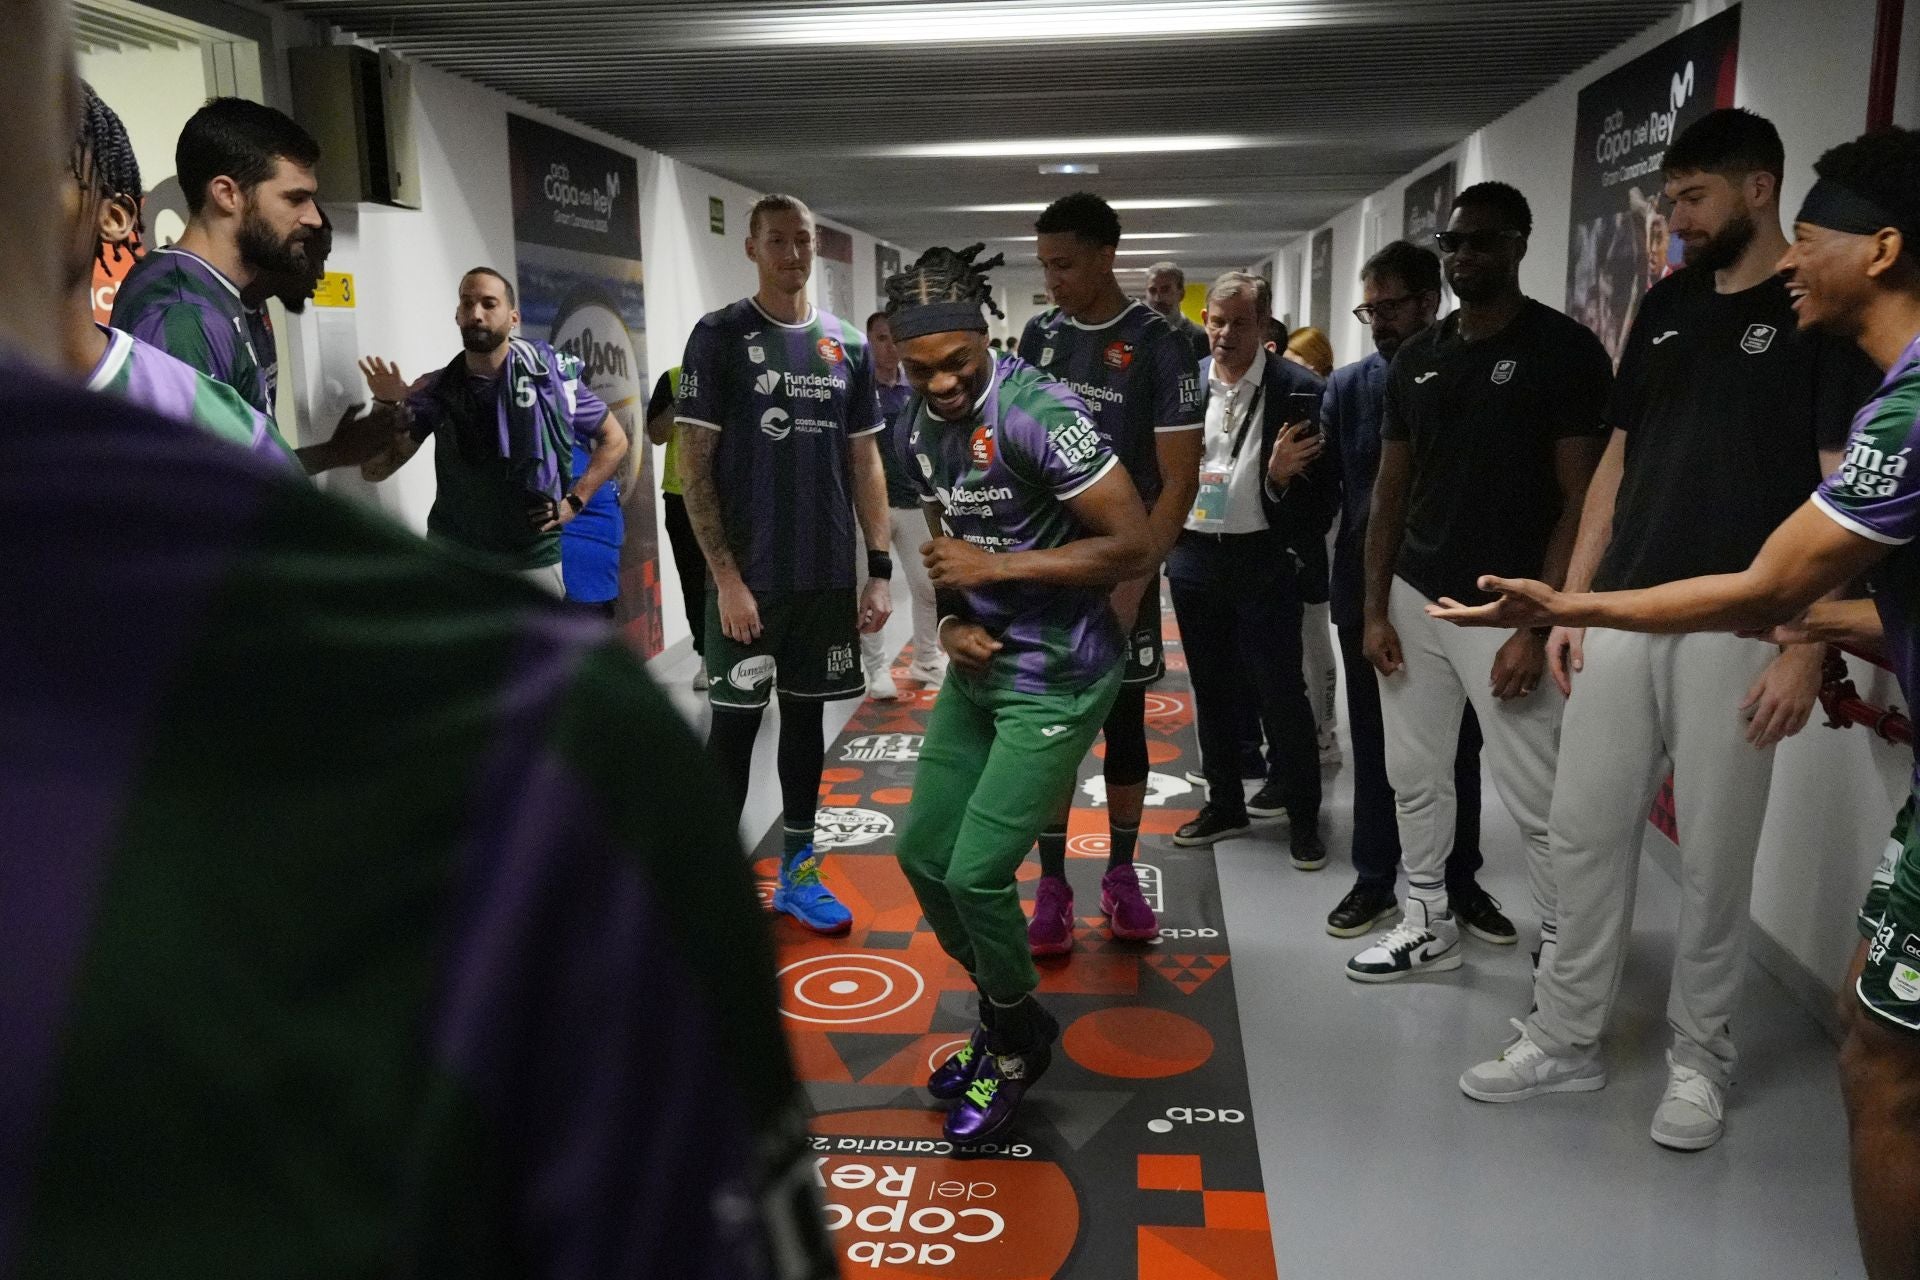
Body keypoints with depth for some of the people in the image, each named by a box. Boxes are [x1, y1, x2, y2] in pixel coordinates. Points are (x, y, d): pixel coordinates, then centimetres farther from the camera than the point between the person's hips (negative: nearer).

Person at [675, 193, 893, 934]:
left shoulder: (847, 345, 8)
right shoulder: (720, 336, -4)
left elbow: (865, 463, 11)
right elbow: (695, 466, -8)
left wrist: (880, 569, 4)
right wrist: (725, 577, -14)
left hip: (829, 575, 4)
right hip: (750, 577, -4)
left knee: (806, 715, 12)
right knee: (735, 723, 2)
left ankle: (796, 871, 25)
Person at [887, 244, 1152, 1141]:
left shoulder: (1035, 413, -21)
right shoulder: (919, 430, 4)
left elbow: (1134, 546, -22)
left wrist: (995, 568, -20)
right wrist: (949, 622, -3)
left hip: (1057, 676, -8)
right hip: (980, 666, 9)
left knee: (976, 872, -8)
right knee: (922, 856, 12)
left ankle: (1016, 1043, 21)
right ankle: (1008, 1018, 35)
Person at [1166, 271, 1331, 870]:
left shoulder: (1297, 389, -8)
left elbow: (1323, 484, -6)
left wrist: (1282, 475, -25)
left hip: (1262, 559, -4)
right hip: (1193, 556, 4)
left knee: (1281, 693, 1)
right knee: (1212, 690, 15)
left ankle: (1303, 815, 18)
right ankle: (1224, 804, 31)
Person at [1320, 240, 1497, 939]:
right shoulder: (1347, 386, 3)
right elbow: (1327, 484, -1)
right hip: (1367, 592, 1)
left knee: (1456, 745, 11)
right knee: (1373, 744, 11)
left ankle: (1460, 882, 27)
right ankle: (1375, 881, 25)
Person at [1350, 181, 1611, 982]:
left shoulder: (1566, 351, -6)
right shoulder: (1416, 359, 10)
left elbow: (1581, 500, -9)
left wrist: (1538, 626, -15)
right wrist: (1375, 607, 6)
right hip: (1414, 601, 6)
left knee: (1535, 797, 0)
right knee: (1415, 778, 13)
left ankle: (1562, 947, 17)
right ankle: (1427, 923, 28)